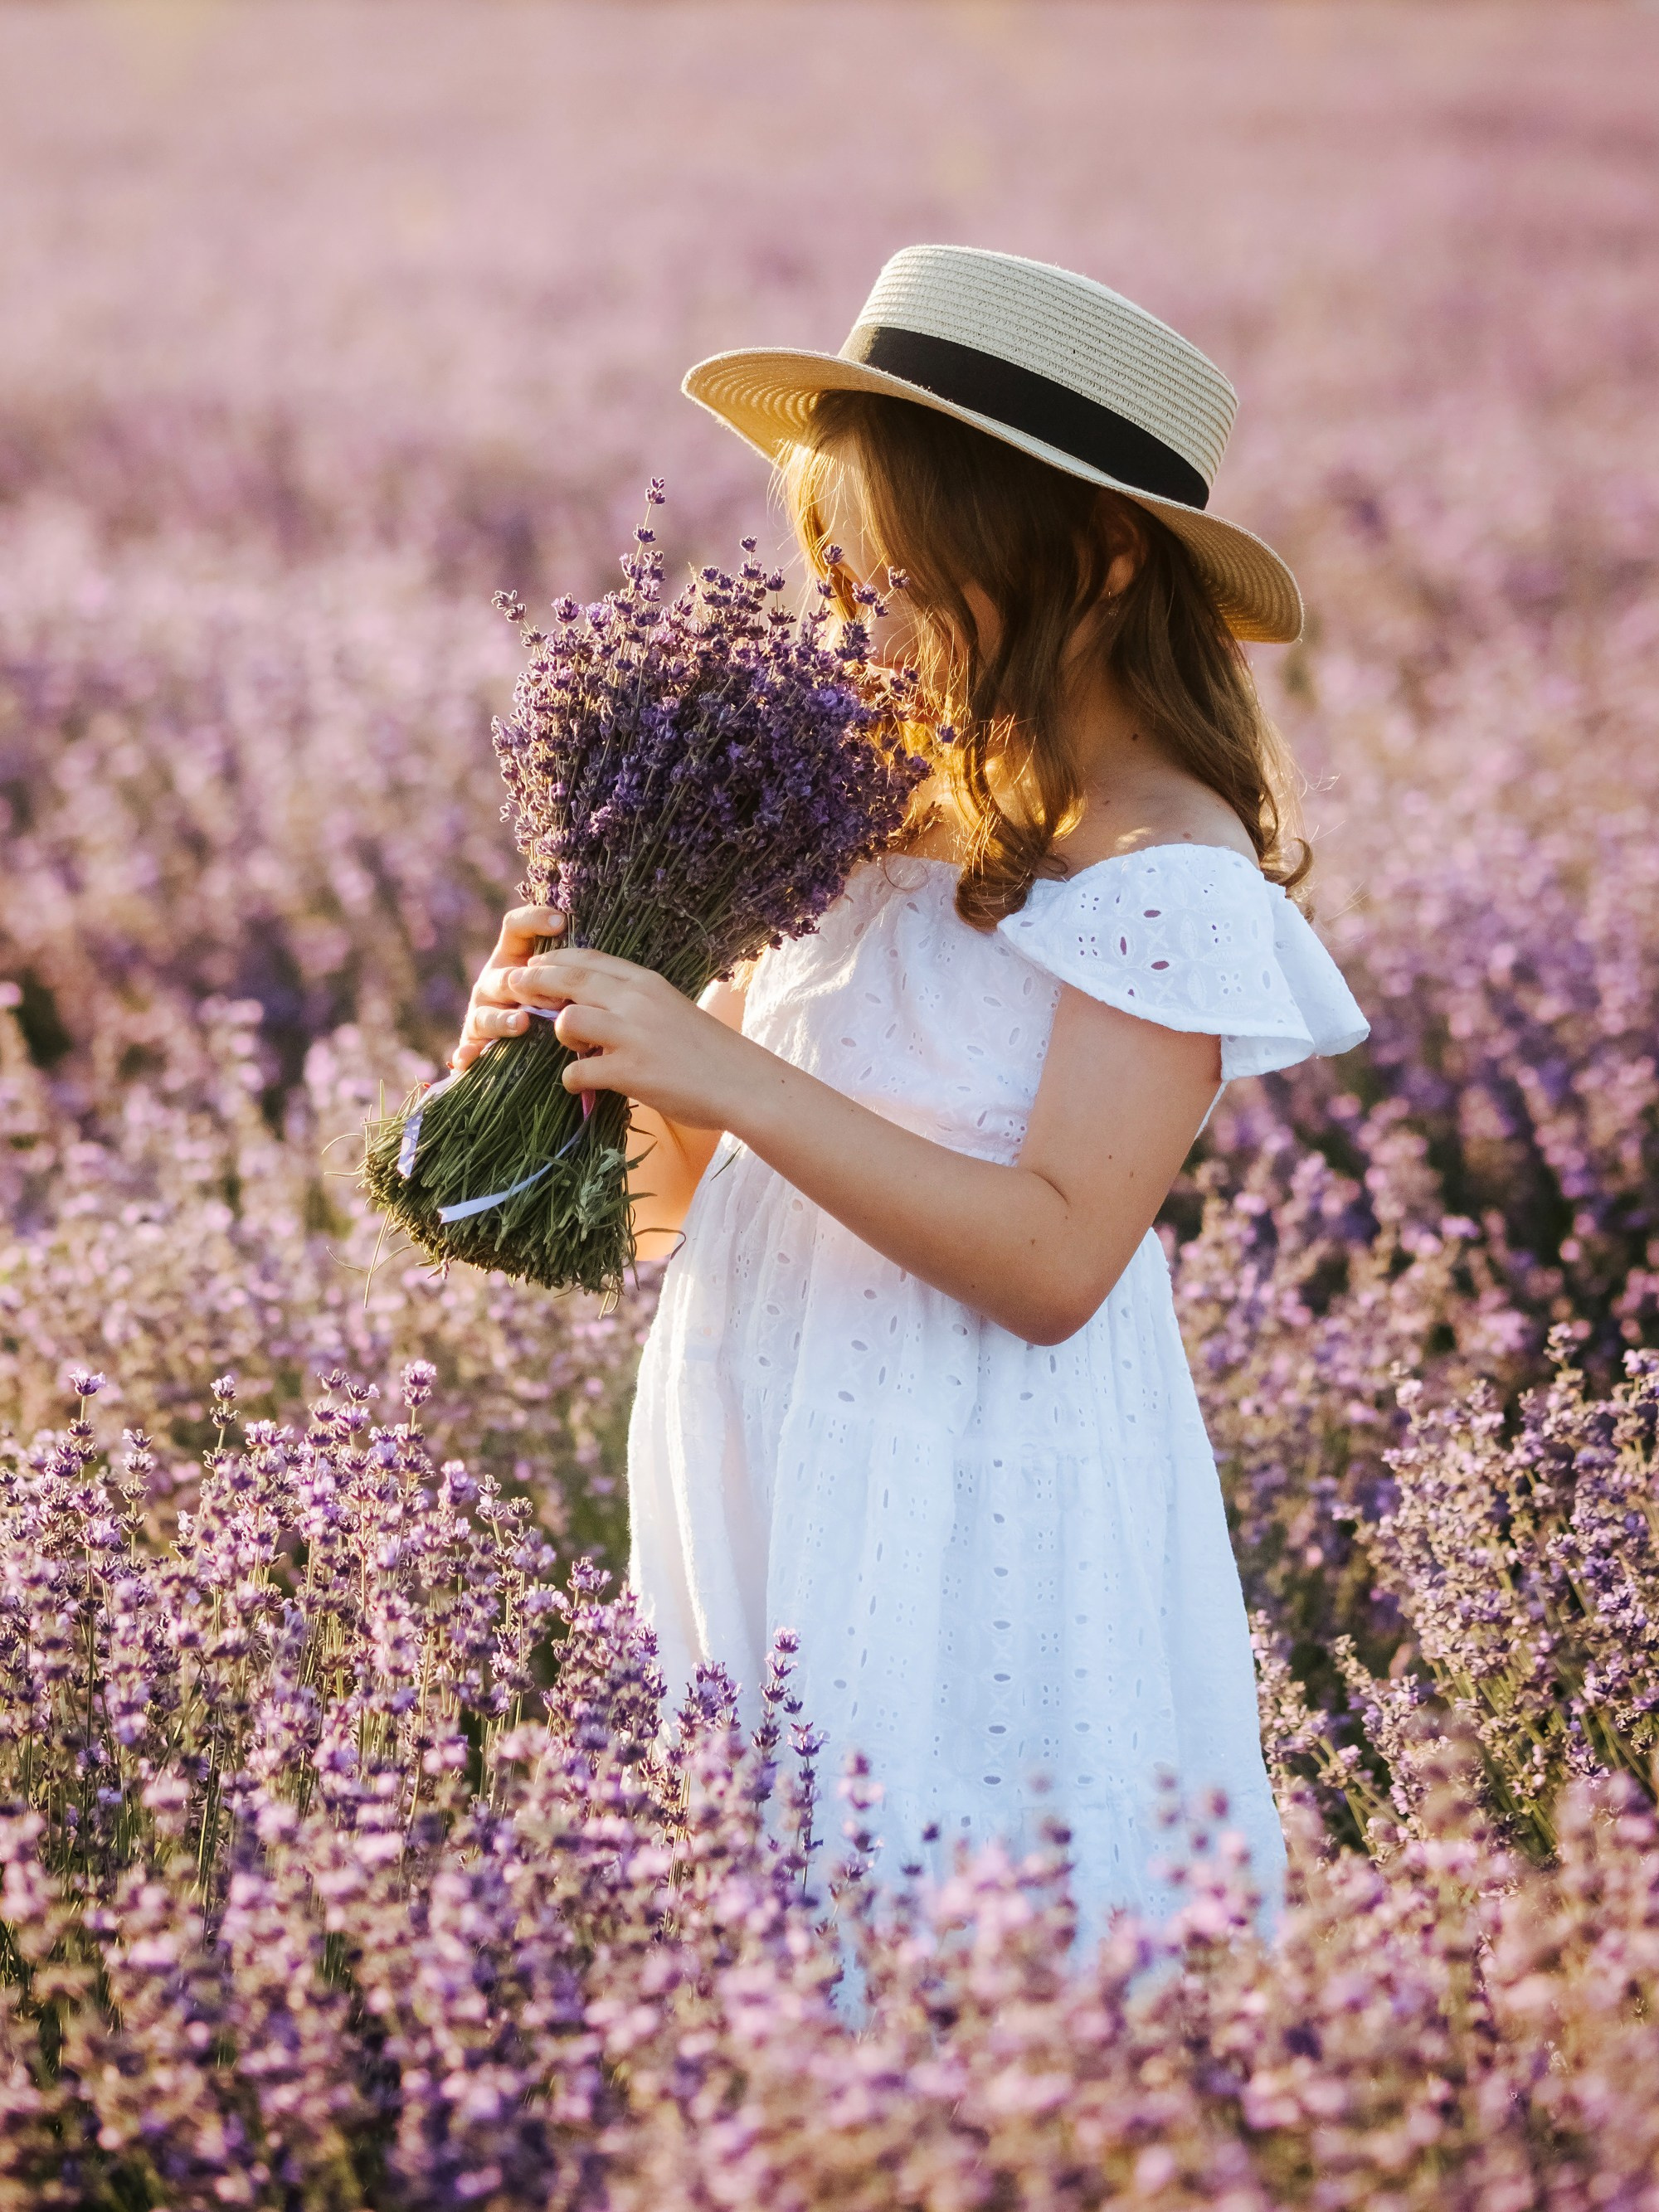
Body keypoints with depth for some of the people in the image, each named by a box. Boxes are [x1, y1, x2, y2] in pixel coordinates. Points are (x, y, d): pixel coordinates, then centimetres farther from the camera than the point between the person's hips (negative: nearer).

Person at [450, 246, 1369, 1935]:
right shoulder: (880, 824, 8)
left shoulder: (1169, 872, -11)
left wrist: (730, 1075, -25)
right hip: (765, 1491, 7)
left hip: (970, 1526, -6)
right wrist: (578, 1050, -6)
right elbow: (690, 1206, 14)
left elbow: (1057, 1260, -21)